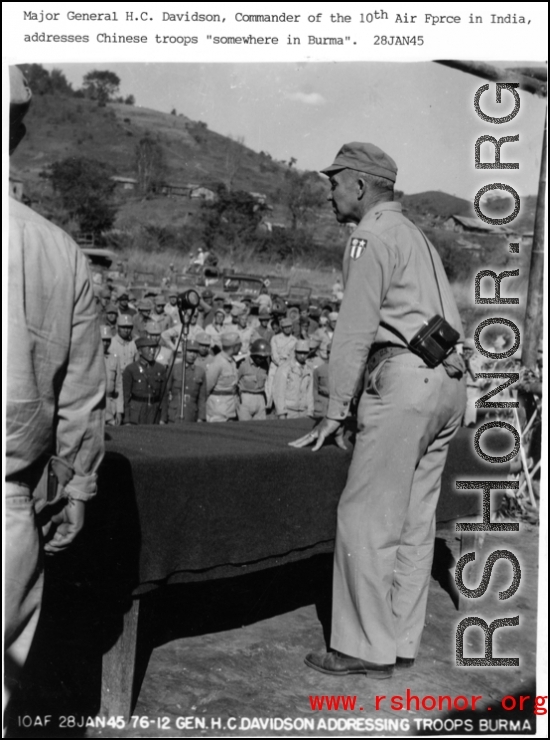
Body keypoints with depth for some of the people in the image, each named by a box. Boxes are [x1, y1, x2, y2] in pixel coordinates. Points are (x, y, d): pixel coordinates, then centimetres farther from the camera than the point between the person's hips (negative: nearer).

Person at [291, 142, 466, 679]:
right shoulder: (415, 236, 24)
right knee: (415, 521, 11)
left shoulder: (371, 237, -5)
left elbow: (356, 331, -11)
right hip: (449, 382, 10)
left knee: (367, 520, -3)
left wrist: (335, 413, -9)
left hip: (405, 378, -10)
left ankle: (367, 649, 3)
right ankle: (401, 642, 18)